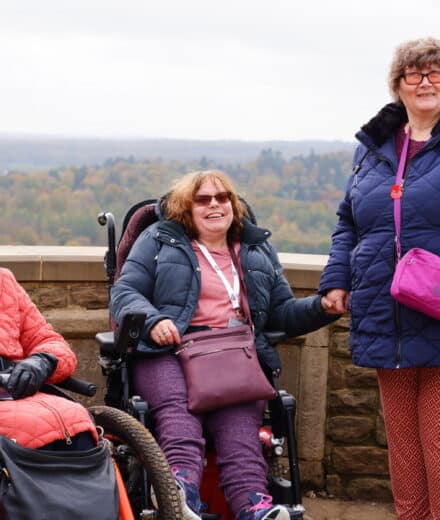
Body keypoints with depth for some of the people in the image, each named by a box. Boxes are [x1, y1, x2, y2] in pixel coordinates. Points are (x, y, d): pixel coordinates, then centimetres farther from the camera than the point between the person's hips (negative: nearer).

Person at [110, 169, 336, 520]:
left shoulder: (258, 249, 27)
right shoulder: (160, 240, 18)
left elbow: (283, 313, 24)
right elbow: (124, 293, 9)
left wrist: (324, 306, 4)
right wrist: (153, 321, -12)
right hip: (170, 350, -1)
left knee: (239, 417, -31)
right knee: (179, 405, -36)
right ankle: (182, 489, -58)